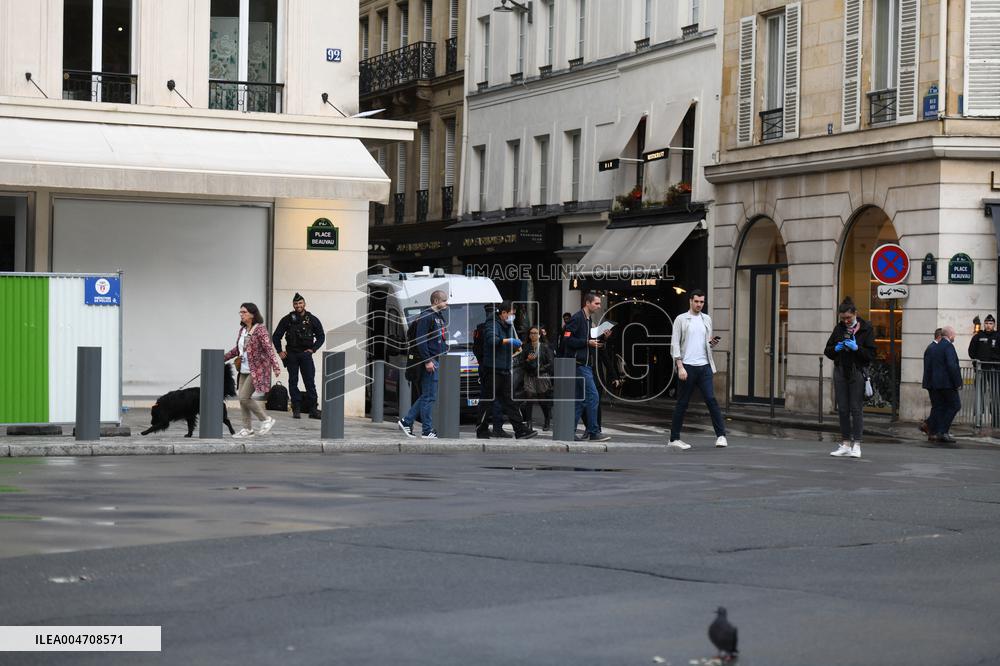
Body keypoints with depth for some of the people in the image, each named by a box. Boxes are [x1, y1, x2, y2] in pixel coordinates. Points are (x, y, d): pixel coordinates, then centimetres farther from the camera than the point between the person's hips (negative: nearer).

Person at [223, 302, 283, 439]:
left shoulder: (260, 329, -12)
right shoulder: (242, 330, 12)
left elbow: (269, 348, -20)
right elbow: (237, 349, 25)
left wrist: (275, 366, -29)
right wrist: (222, 358, 27)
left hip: (257, 370, -8)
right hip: (244, 370, 8)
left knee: (244, 397, -13)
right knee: (242, 398, 6)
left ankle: (266, 420, 2)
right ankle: (247, 429, 15)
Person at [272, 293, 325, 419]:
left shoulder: (312, 319, 3)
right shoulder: (287, 319, 3)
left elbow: (321, 336, 10)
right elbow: (276, 336, 11)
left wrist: (312, 349, 0)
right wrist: (279, 351, 2)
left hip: (306, 354, -1)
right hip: (291, 355, 1)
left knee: (310, 382, -4)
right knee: (293, 382, 2)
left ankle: (313, 410, -3)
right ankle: (296, 410, 6)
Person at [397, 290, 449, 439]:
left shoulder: (440, 316, 19)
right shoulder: (426, 316, -11)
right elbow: (420, 340, -17)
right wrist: (427, 361, -21)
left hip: (439, 360, 10)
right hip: (430, 362, -10)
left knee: (427, 396, 11)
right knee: (429, 397, -6)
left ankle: (406, 421, 18)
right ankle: (427, 431, -2)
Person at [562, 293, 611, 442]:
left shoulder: (589, 320, 19)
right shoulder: (577, 318, -10)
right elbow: (568, 340, -17)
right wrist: (587, 342, -19)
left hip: (586, 365, 10)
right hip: (579, 364, -10)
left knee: (581, 399, 9)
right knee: (593, 396, -11)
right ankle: (594, 432, -8)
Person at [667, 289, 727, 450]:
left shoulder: (706, 319, 13)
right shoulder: (681, 319, 0)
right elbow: (675, 344, -5)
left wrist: (712, 343, -6)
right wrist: (680, 367, -14)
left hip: (704, 366, 3)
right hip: (687, 366, -3)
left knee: (711, 399, -7)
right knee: (682, 403, 2)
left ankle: (721, 435, -6)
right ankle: (674, 439, 10)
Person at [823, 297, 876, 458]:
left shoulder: (866, 329, -3)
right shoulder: (839, 328, 10)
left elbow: (871, 354, -6)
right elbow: (827, 351, 13)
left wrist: (857, 348, -20)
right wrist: (836, 349, -8)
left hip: (857, 373, -5)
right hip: (840, 372, 5)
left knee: (855, 409, -6)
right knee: (842, 409, 5)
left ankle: (856, 445, -4)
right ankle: (846, 444, 11)